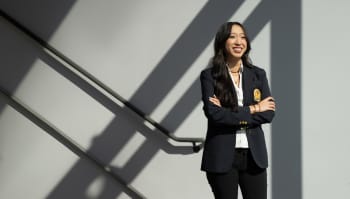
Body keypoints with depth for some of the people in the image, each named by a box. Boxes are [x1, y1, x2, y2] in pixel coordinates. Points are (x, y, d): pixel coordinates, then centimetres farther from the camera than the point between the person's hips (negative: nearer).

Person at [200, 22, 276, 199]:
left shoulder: (258, 74, 8)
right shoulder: (209, 76, -2)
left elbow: (269, 113, -2)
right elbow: (213, 113, -15)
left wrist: (230, 114, -12)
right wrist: (252, 109, -10)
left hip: (254, 156, 3)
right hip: (222, 157, -3)